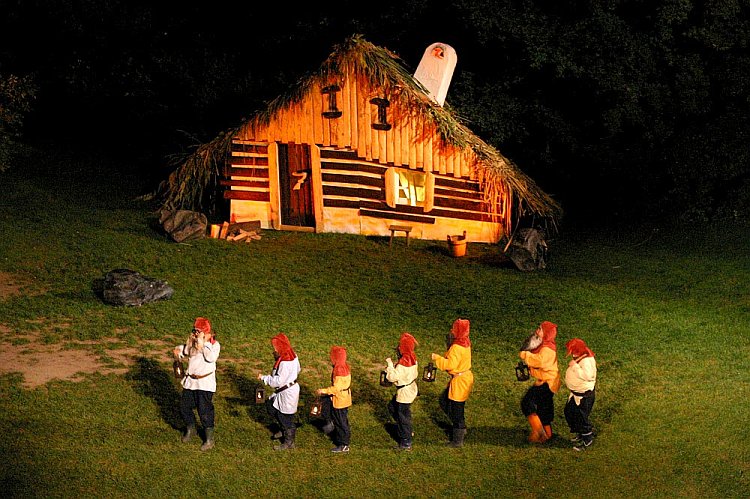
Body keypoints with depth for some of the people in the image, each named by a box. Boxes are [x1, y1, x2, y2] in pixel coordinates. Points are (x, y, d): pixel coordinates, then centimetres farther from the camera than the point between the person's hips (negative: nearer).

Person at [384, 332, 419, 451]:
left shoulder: (403, 362, -28)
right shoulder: (412, 358, -1)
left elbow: (393, 377, -29)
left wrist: (389, 364, -17)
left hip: (404, 392, -10)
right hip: (411, 387, 10)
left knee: (403, 416, 3)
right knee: (392, 406, 25)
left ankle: (406, 443, 14)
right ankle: (406, 431, 33)